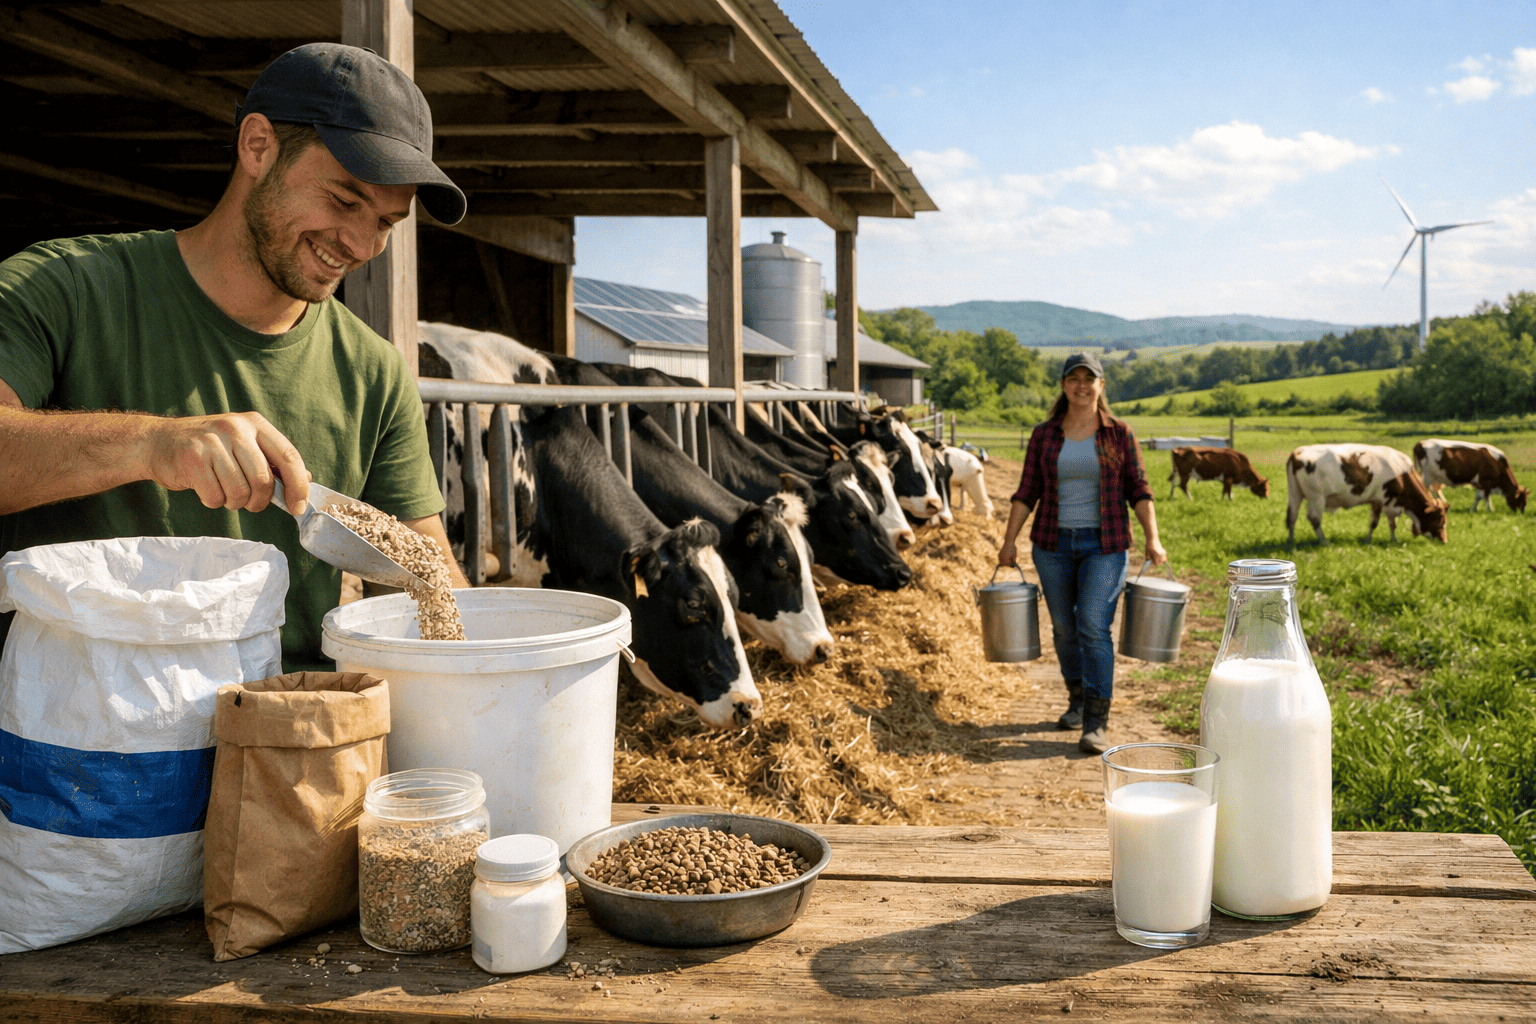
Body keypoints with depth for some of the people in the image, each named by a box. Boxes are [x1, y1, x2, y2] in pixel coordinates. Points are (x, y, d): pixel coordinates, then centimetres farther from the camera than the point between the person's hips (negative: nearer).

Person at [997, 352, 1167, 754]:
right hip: (1054, 544, 3)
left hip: (1104, 545, -2)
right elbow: (1027, 492, 5)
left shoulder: (1119, 433, 0)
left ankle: (1097, 722, -11)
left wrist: (1153, 539, -7)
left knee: (1094, 626, -14)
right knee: (1064, 627, 10)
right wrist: (1009, 540, -1)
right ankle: (1077, 700, 31)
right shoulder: (1045, 434, 4)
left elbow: (1138, 490, 1)